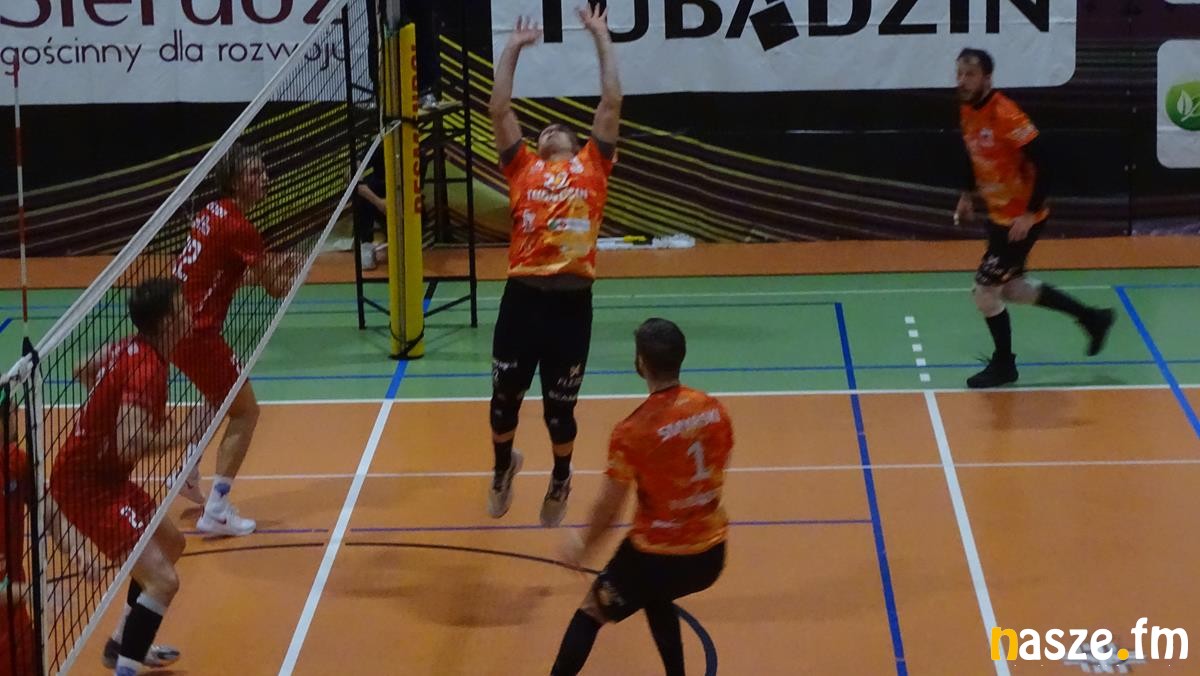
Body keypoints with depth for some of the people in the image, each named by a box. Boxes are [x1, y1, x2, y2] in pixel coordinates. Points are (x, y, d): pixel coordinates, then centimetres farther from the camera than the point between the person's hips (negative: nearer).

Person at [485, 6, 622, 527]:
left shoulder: (591, 168, 12)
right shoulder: (523, 169, 12)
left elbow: (611, 102, 12)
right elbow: (499, 109, 10)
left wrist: (602, 37, 15)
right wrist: (514, 48, 15)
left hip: (572, 300, -1)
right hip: (522, 296, 1)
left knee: (559, 408, 10)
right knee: (504, 398, 12)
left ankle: (560, 481, 37)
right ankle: (503, 467, 42)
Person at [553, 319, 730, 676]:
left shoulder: (632, 432, -21)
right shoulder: (714, 410, -7)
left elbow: (608, 508, -12)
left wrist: (583, 546, 7)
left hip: (655, 555, -5)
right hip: (710, 555, 5)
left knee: (590, 613, 17)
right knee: (656, 598, 35)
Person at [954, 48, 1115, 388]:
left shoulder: (1006, 115, -26)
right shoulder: (966, 111, 0)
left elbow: (1042, 164, -26)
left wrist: (1030, 214, -26)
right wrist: (968, 194, 17)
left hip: (1020, 218, -9)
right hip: (998, 214, 9)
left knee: (985, 291, -4)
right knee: (1011, 288, 19)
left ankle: (1003, 366, 17)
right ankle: (1092, 318, 33)